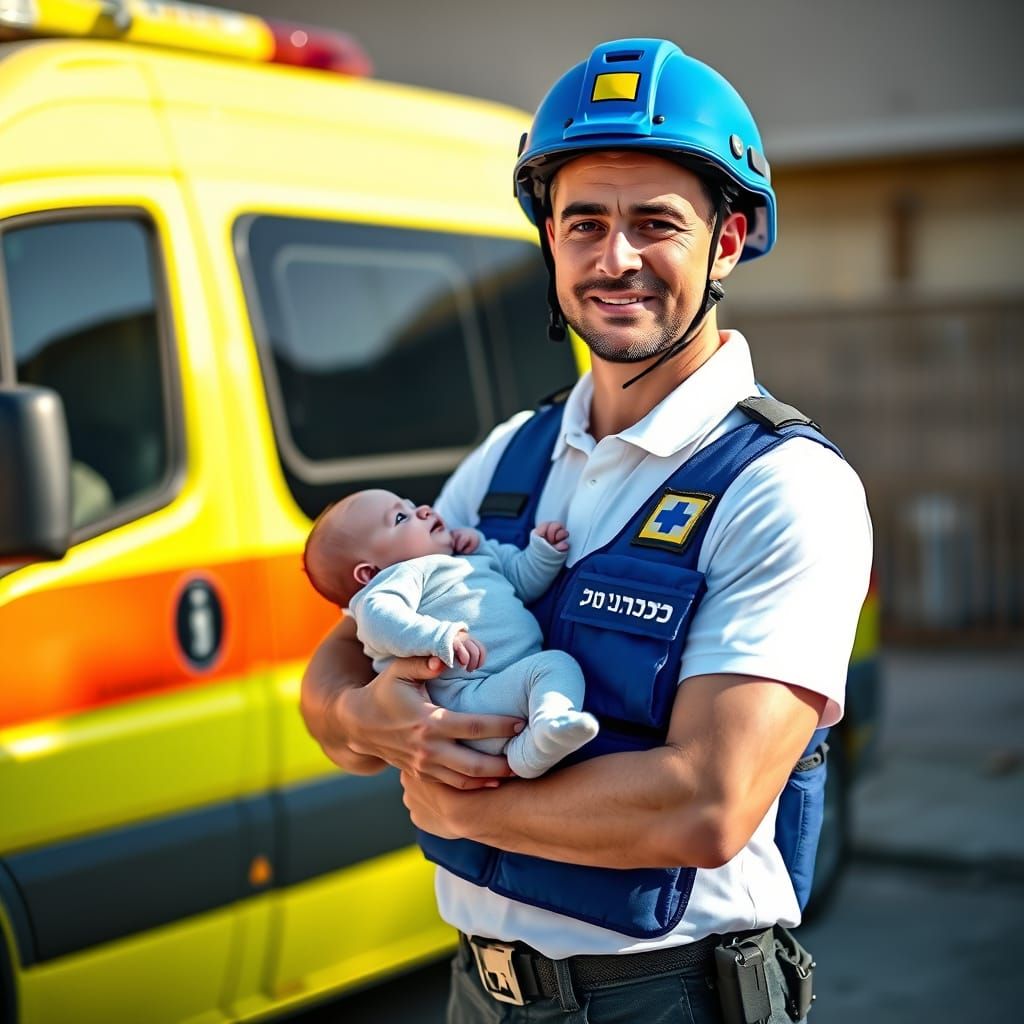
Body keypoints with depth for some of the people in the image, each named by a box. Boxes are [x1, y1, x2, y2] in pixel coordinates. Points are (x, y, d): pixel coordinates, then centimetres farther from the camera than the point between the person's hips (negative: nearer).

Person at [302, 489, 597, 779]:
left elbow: (523, 580, 45)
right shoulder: (404, 574, -2)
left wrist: (545, 549, 28)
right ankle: (552, 721, -57)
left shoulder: (480, 557, 30)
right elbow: (377, 616, -23)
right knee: (556, 664, -26)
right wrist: (440, 636, -33)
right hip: (471, 695, -10)